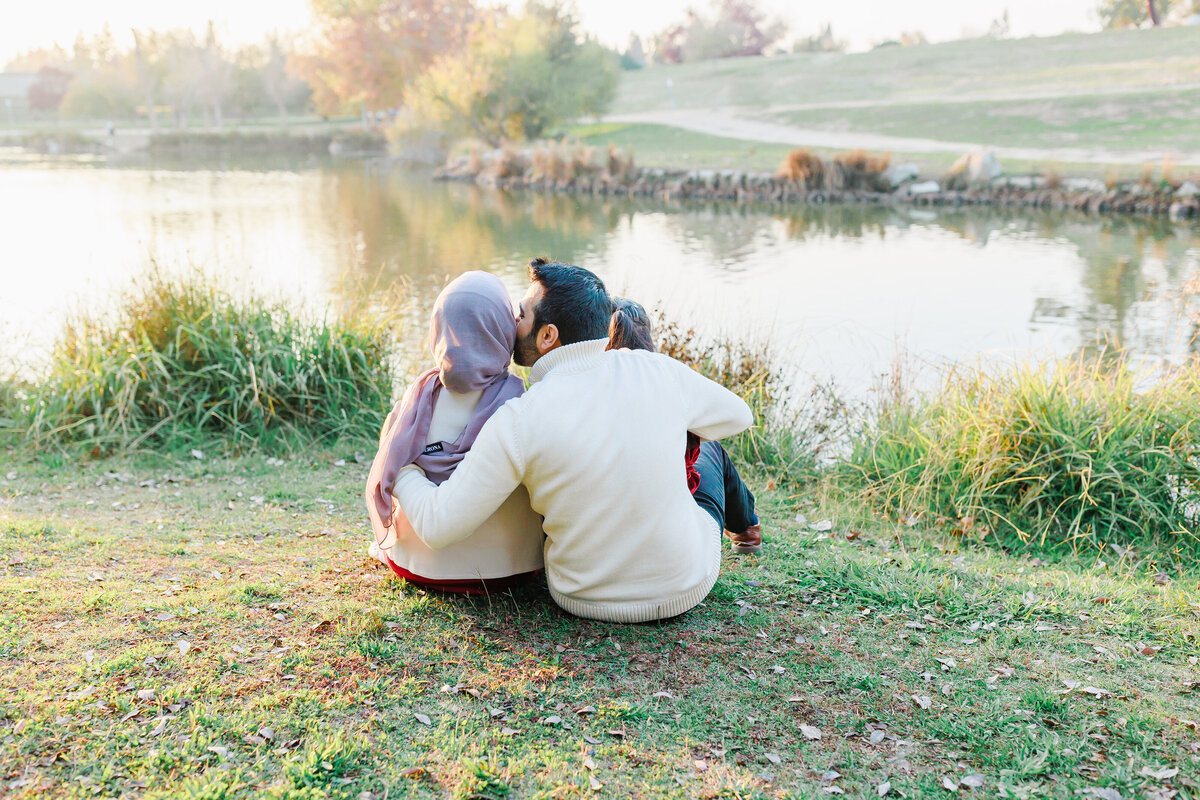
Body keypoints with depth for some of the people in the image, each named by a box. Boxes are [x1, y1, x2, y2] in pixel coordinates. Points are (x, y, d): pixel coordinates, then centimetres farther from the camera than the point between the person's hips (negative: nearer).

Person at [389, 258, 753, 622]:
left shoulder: (516, 421, -23)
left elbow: (437, 527, -17)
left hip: (585, 600, 0)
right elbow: (737, 415, 6)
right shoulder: (657, 370, -15)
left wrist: (400, 470, 2)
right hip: (688, 587, 1)